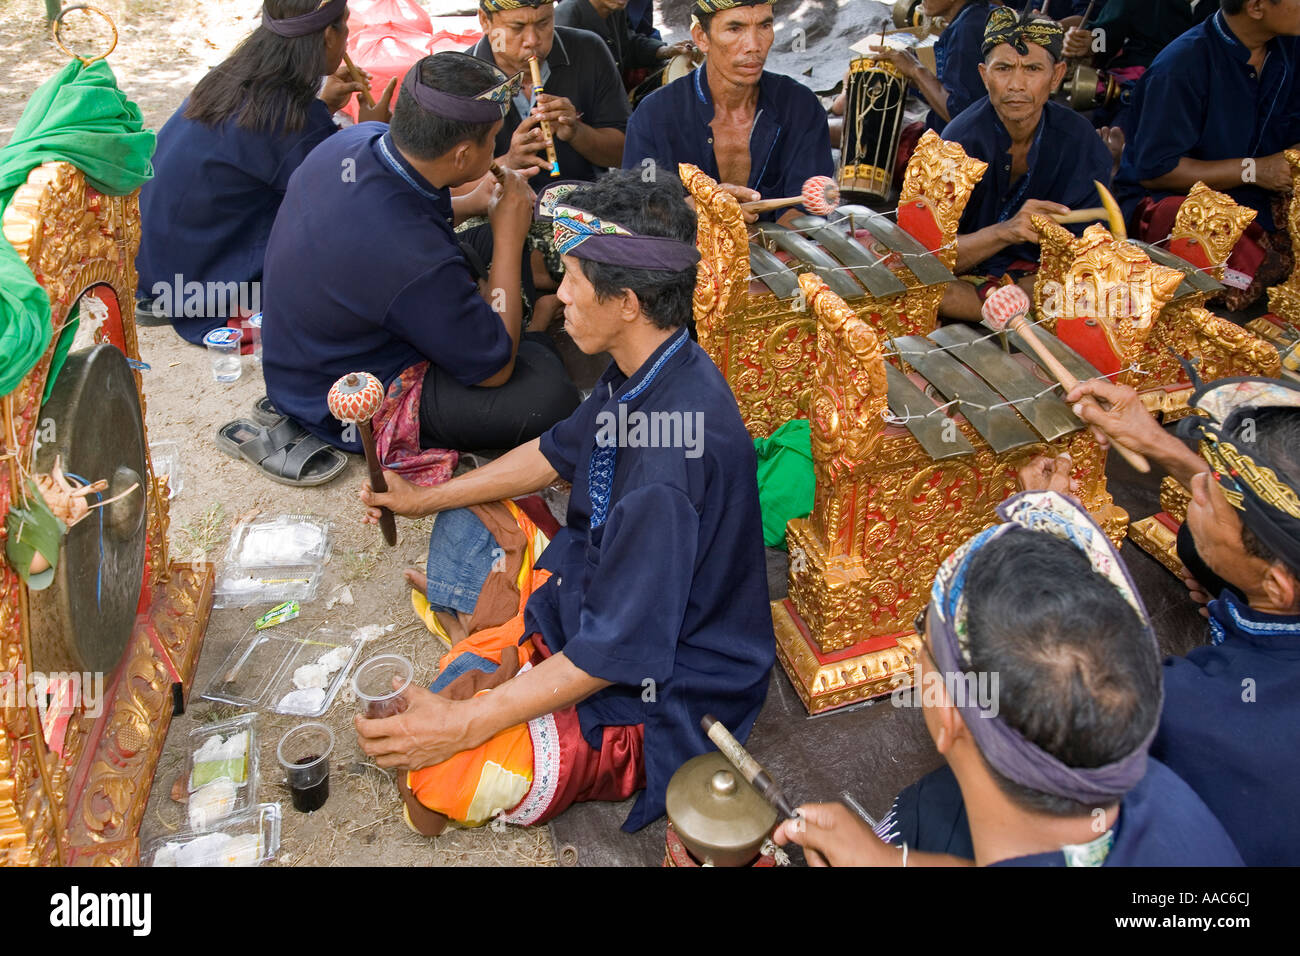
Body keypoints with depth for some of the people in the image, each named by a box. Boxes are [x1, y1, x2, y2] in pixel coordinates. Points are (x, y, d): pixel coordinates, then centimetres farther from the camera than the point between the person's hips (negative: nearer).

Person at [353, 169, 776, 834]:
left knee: (438, 778, -20)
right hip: (597, 583, 9)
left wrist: (466, 723, -32)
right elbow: (560, 452, 12)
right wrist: (427, 499, 15)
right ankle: (511, 660, 8)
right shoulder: (641, 372, -7)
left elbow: (618, 647, -33)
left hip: (662, 685, -9)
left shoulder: (670, 455, -38)